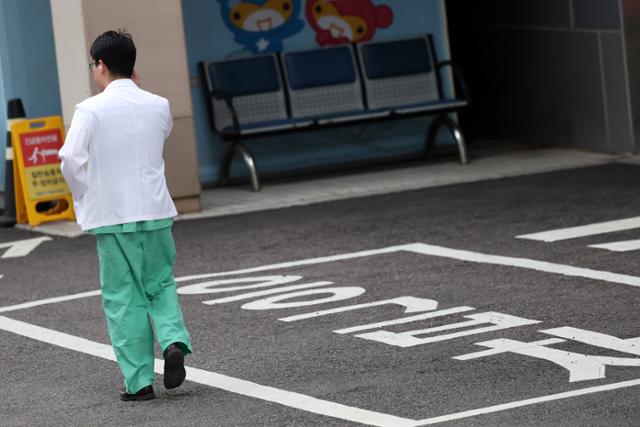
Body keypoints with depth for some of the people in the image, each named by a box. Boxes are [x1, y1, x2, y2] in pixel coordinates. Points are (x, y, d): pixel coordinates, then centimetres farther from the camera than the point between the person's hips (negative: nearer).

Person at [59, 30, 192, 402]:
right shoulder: (159, 106, 2)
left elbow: (72, 161, -14)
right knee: (161, 284, 18)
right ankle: (174, 340, -9)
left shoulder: (90, 110, -11)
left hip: (112, 216, -3)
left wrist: (86, 200, 4)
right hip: (155, 211, 3)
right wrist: (135, 89, 17)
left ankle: (139, 381, 5)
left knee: (124, 298, 6)